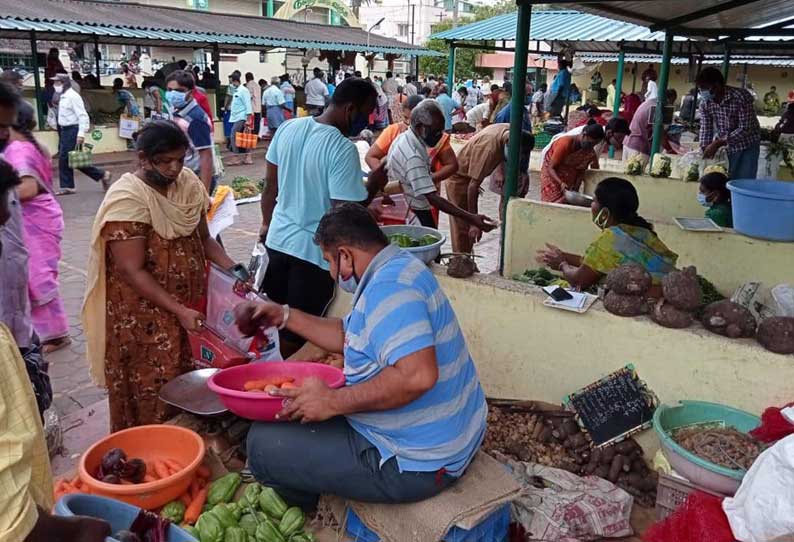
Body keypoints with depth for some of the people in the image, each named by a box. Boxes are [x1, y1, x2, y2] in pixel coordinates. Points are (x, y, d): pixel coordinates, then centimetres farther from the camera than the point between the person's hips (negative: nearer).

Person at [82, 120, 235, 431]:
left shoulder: (188, 183, 1)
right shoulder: (127, 199, -20)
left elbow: (203, 238, 9)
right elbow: (133, 271, -22)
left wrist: (231, 268, -8)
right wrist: (178, 310, -25)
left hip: (189, 304, 6)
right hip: (143, 318, -6)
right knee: (153, 395, 4)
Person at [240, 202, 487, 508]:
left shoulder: (388, 287, -25)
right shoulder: (399, 267, 8)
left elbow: (417, 376, -38)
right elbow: (347, 335, 17)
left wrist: (334, 401, -28)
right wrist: (285, 317, 14)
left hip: (415, 463, -11)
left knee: (263, 442, -6)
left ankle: (309, 523, 22)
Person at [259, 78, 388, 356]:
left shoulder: (288, 128, 0)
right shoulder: (342, 148, -21)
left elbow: (270, 184, 8)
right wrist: (374, 185, -7)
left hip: (278, 238, 7)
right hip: (312, 249, -7)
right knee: (297, 330, 10)